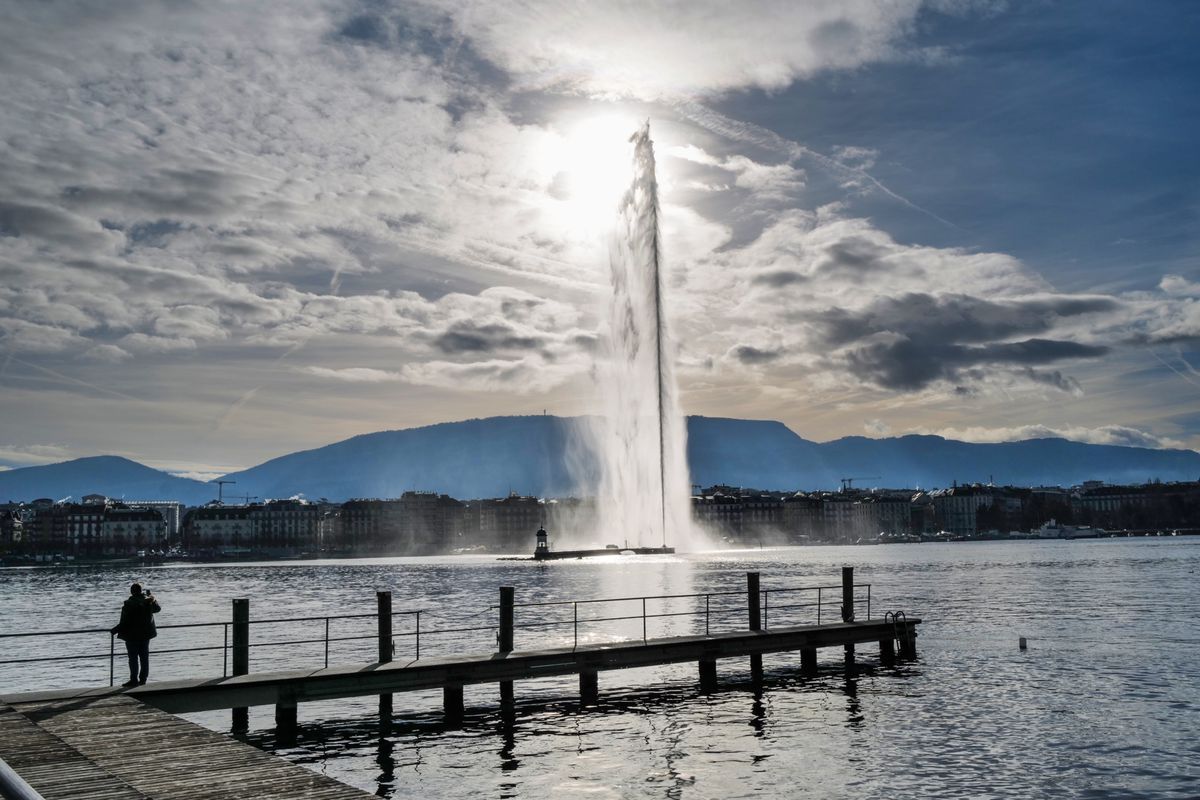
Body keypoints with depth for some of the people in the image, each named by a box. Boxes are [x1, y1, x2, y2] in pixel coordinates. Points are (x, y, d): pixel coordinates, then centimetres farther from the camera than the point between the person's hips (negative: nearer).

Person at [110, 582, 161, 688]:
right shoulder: (148, 601, -1)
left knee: (133, 658, 0)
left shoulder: (129, 604, -18)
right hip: (146, 633, 6)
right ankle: (143, 679, 16)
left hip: (133, 635, -6)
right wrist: (152, 598, 32)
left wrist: (115, 630, -7)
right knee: (144, 657, 11)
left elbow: (124, 622, -18)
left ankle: (134, 680, 1)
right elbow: (158, 608, 20)